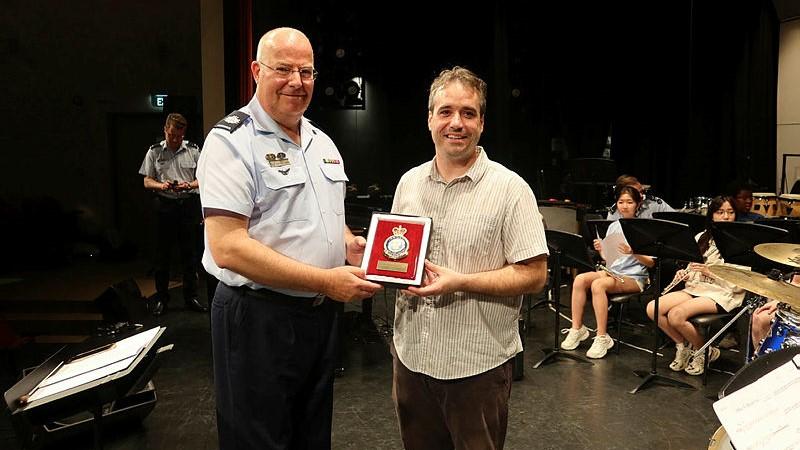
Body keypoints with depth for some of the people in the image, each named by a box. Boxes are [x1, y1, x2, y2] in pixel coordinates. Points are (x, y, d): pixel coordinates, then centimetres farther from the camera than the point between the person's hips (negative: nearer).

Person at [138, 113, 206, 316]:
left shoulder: (193, 150, 5)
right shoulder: (154, 152, 5)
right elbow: (147, 181, 6)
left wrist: (190, 185, -14)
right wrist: (161, 185, -15)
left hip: (189, 204, 0)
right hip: (165, 205, 0)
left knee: (189, 252, 6)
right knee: (162, 253, 5)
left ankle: (191, 296, 16)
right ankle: (161, 297, 17)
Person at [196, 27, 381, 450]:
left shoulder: (322, 143, 10)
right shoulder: (231, 141, -14)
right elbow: (227, 248, -23)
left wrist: (350, 245, -2)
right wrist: (325, 280, -24)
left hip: (321, 314, 7)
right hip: (258, 318, -7)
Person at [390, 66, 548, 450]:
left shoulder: (510, 189, -10)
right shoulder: (409, 182, 6)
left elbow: (534, 276, -13)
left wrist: (459, 282, -23)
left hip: (478, 364, -4)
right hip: (411, 356, 5)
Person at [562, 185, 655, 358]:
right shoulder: (613, 227, 11)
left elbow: (651, 262, -9)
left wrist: (633, 252, -27)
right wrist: (601, 250, -8)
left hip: (634, 277, -6)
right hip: (612, 271, 6)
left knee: (598, 284, -32)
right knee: (580, 279, -20)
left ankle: (602, 337, -24)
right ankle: (577, 329, -12)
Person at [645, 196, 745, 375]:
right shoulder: (701, 238, 14)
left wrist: (710, 272, -19)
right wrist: (684, 273, -4)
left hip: (723, 294, -6)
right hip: (697, 288, 6)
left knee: (676, 315, -29)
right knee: (653, 308, -17)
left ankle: (706, 351, -2)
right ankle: (684, 345, 5)